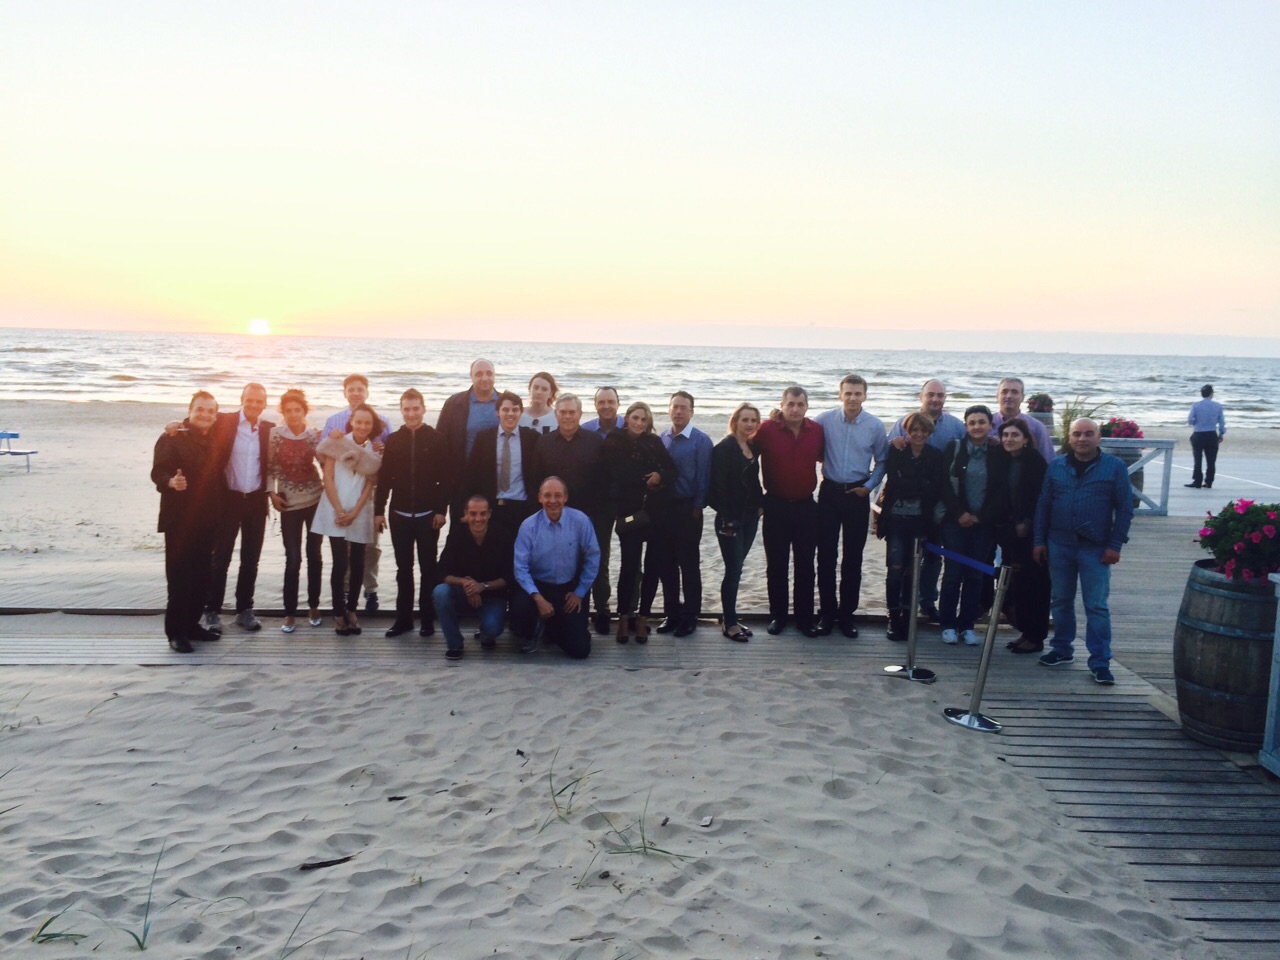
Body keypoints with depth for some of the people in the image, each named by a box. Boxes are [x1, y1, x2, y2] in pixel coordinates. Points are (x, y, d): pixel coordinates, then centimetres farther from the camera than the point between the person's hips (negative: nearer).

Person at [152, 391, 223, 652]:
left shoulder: (215, 439, 11)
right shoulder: (172, 438, -7)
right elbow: (157, 472, -14)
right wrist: (171, 482, -35)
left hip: (206, 520, 6)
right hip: (180, 519, -6)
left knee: (200, 576, 9)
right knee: (179, 577, -4)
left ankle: (191, 624, 20)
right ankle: (176, 632, 1)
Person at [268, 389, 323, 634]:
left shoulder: (314, 434, -1)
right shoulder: (274, 434, -4)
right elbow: (269, 466, 2)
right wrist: (271, 494, -4)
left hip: (316, 500, 1)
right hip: (289, 503, -1)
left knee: (314, 554, 9)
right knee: (293, 559, -3)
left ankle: (314, 606, 23)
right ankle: (290, 613, 8)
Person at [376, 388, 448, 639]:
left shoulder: (435, 439, -1)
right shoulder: (393, 440, 5)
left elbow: (444, 477, -3)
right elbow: (384, 478, 5)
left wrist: (441, 510, -8)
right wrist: (379, 510, 1)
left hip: (427, 514, -2)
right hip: (399, 514, 2)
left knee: (428, 568, 5)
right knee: (403, 568, 8)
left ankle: (427, 619, 12)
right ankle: (403, 618, 15)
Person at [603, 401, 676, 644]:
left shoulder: (654, 442, 11)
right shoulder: (614, 442, 2)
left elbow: (671, 470, 7)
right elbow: (614, 477, -1)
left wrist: (660, 476, -12)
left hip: (655, 512, 3)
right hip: (629, 511, -3)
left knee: (653, 565, 2)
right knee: (629, 565, -7)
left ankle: (642, 619, 12)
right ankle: (624, 619, 5)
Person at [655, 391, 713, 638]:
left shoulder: (701, 441, -7)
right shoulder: (660, 439, 7)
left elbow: (703, 477, -8)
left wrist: (697, 507, -11)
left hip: (687, 509, -4)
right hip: (663, 507, 5)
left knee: (689, 564, 4)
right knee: (665, 563, 9)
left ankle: (690, 616, 14)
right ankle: (671, 613, 21)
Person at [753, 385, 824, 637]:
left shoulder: (816, 430, -1)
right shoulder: (767, 429, -11)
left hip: (806, 506, 2)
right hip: (776, 506, -2)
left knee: (805, 564, 9)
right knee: (776, 564, 9)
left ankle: (805, 618, 19)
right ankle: (777, 616, 21)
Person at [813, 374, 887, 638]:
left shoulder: (875, 426, -2)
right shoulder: (824, 419, -6)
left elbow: (881, 461, 9)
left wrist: (870, 485, -1)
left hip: (858, 495, 1)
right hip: (829, 491, 0)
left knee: (853, 557, 6)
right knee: (826, 555, 4)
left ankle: (847, 613, 17)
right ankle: (827, 612, 15)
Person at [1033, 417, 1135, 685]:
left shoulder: (1115, 467, -3)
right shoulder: (1056, 466, 5)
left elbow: (1125, 508, -2)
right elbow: (1043, 505, 8)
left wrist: (1115, 545, -7)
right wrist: (1039, 541, 5)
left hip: (1096, 549, -3)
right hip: (1059, 545, 3)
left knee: (1097, 606, -2)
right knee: (1061, 601, 13)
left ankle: (1100, 662, 3)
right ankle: (1062, 649, 27)